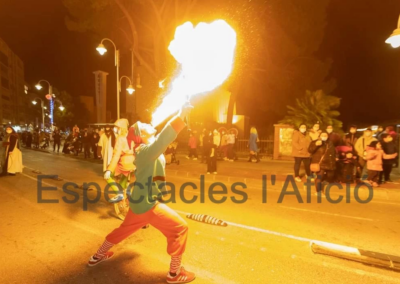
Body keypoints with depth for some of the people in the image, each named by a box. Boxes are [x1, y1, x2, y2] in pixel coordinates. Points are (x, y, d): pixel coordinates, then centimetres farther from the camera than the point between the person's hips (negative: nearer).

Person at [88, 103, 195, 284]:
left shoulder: (146, 151, 11)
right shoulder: (147, 150, -25)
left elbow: (162, 139, 11)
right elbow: (163, 138, -40)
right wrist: (181, 116, -45)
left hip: (140, 201, 10)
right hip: (148, 204, -10)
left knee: (125, 229, 30)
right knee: (180, 228, -2)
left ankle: (98, 256, 50)